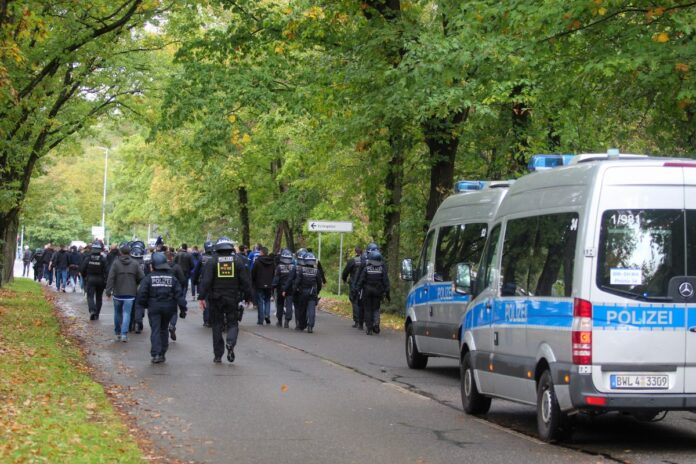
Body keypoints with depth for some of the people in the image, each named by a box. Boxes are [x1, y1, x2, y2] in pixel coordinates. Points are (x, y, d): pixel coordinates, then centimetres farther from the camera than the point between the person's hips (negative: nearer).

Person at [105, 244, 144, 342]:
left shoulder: (116, 263, -6)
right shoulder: (135, 264, -1)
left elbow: (110, 278, -11)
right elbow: (142, 277, -2)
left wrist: (108, 291, -10)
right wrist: (135, 284, 16)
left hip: (118, 293, 0)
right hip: (130, 293, 0)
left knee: (118, 313, 16)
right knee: (127, 313, 0)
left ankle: (117, 333, 25)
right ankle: (124, 333, -14)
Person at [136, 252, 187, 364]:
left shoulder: (149, 278, -5)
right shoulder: (172, 278, 3)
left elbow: (142, 293, -8)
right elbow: (179, 294, 0)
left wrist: (142, 304, 11)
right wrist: (183, 309, 2)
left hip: (154, 308, -3)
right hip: (168, 308, 3)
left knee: (155, 330, -2)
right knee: (163, 330, 16)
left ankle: (155, 354, -14)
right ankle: (162, 354, 19)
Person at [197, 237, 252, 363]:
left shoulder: (212, 262, -3)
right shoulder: (238, 261, 1)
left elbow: (206, 281, -10)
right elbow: (245, 282, 2)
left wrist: (201, 297, -9)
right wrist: (248, 297, 10)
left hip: (216, 300, 0)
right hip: (233, 299, 0)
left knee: (217, 326, 9)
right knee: (233, 324, 9)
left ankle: (218, 355, 12)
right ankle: (230, 343, -22)